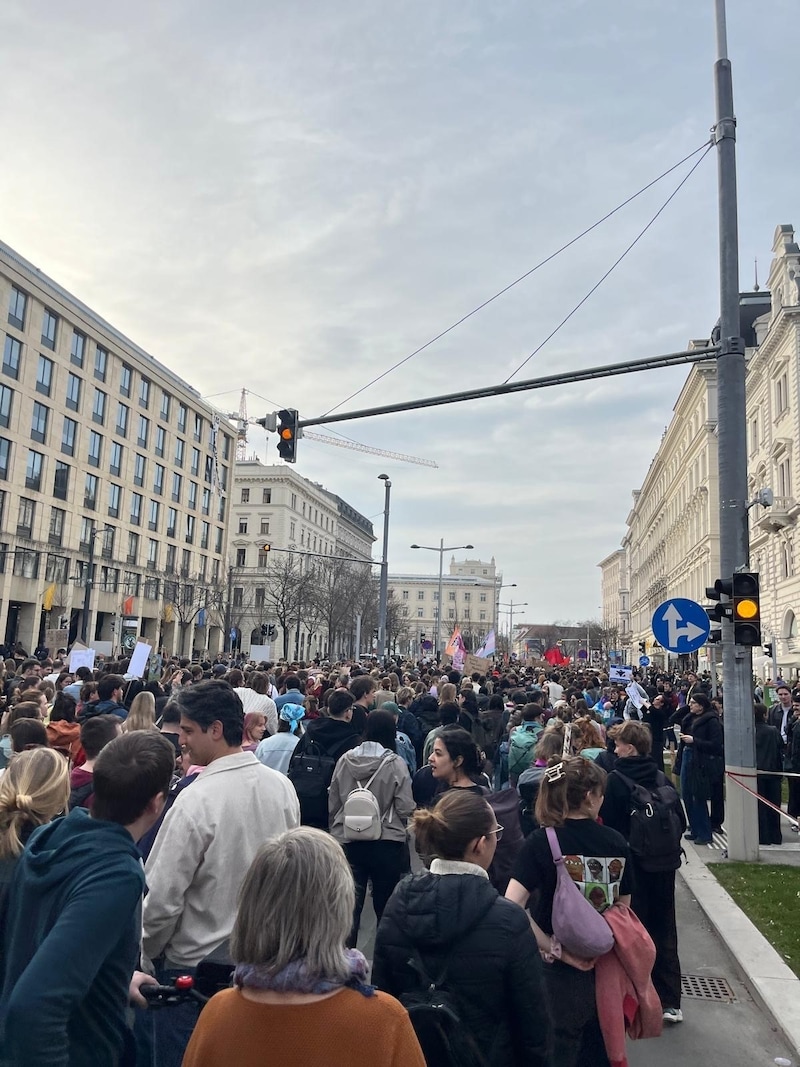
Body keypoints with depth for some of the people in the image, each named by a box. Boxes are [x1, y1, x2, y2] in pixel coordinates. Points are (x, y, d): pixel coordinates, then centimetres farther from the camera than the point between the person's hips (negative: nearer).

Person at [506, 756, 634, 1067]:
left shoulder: (541, 842, -17)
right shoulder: (617, 842, -6)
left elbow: (512, 907, -26)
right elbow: (623, 908, 5)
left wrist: (554, 949, -17)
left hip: (561, 972, -3)